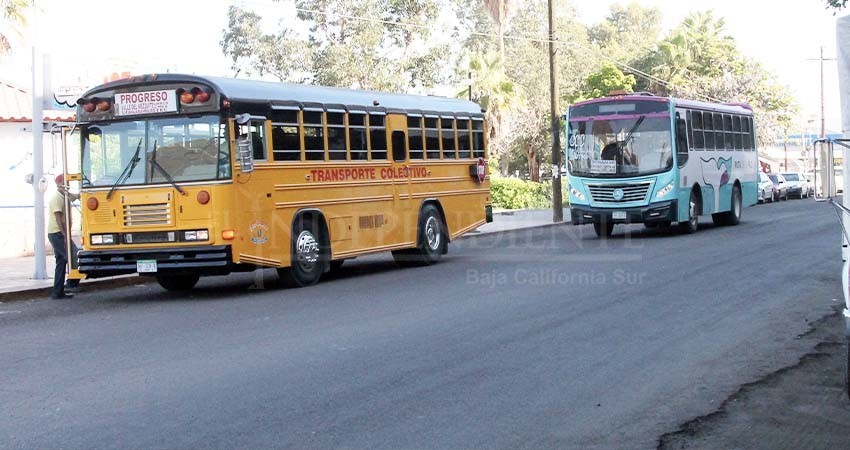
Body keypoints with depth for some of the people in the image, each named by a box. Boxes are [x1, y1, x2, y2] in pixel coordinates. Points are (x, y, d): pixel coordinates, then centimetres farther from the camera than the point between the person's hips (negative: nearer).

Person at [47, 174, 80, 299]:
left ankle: (57, 292, 11)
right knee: (75, 256, -12)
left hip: (59, 234, 9)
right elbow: (58, 218, -19)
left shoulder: (64, 197, 16)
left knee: (61, 262, 9)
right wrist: (65, 236, -22)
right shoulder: (57, 198, -12)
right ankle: (71, 283, -8)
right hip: (58, 234, -9)